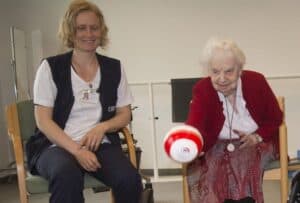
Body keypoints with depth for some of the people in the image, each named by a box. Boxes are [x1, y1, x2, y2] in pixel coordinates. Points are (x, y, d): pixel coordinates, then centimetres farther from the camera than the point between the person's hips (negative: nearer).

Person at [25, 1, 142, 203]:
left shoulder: (114, 68, 10)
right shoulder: (51, 67, 1)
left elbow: (124, 115, 13)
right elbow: (43, 120, -4)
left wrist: (102, 127, -9)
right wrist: (76, 150, -18)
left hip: (101, 144, 3)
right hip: (57, 145, -2)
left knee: (130, 179, -28)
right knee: (68, 177, -38)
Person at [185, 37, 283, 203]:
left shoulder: (256, 81, -10)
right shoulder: (202, 89, -13)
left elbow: (275, 118, 2)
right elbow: (195, 125, -30)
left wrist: (257, 137, -17)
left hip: (256, 144, 0)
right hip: (218, 147, 0)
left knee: (246, 169, -28)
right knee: (213, 172, -27)